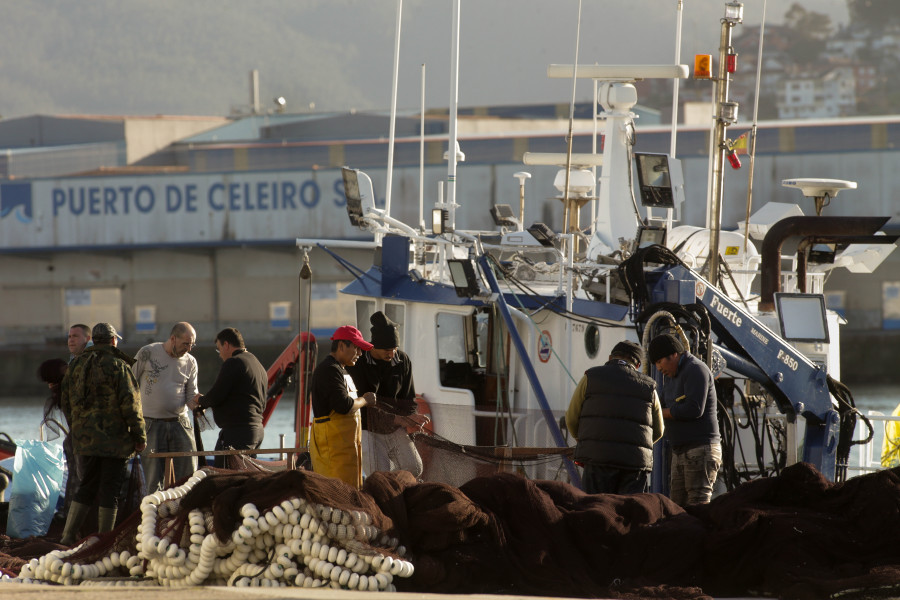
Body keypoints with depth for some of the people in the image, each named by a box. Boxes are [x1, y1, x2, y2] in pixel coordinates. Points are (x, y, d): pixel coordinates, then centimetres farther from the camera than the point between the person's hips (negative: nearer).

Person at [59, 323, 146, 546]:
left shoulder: (76, 366, 10)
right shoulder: (118, 366, -10)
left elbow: (66, 401, 16)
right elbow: (130, 404, -12)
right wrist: (140, 436, -6)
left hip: (84, 437, 6)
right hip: (114, 438, -6)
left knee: (86, 486, 14)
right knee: (110, 489, 0)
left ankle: (68, 536, 6)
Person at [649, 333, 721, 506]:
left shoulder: (695, 370, -10)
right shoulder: (672, 376, 20)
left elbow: (694, 409, -21)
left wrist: (661, 413, -10)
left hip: (701, 448, -9)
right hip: (680, 451, 9)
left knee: (697, 504, -15)